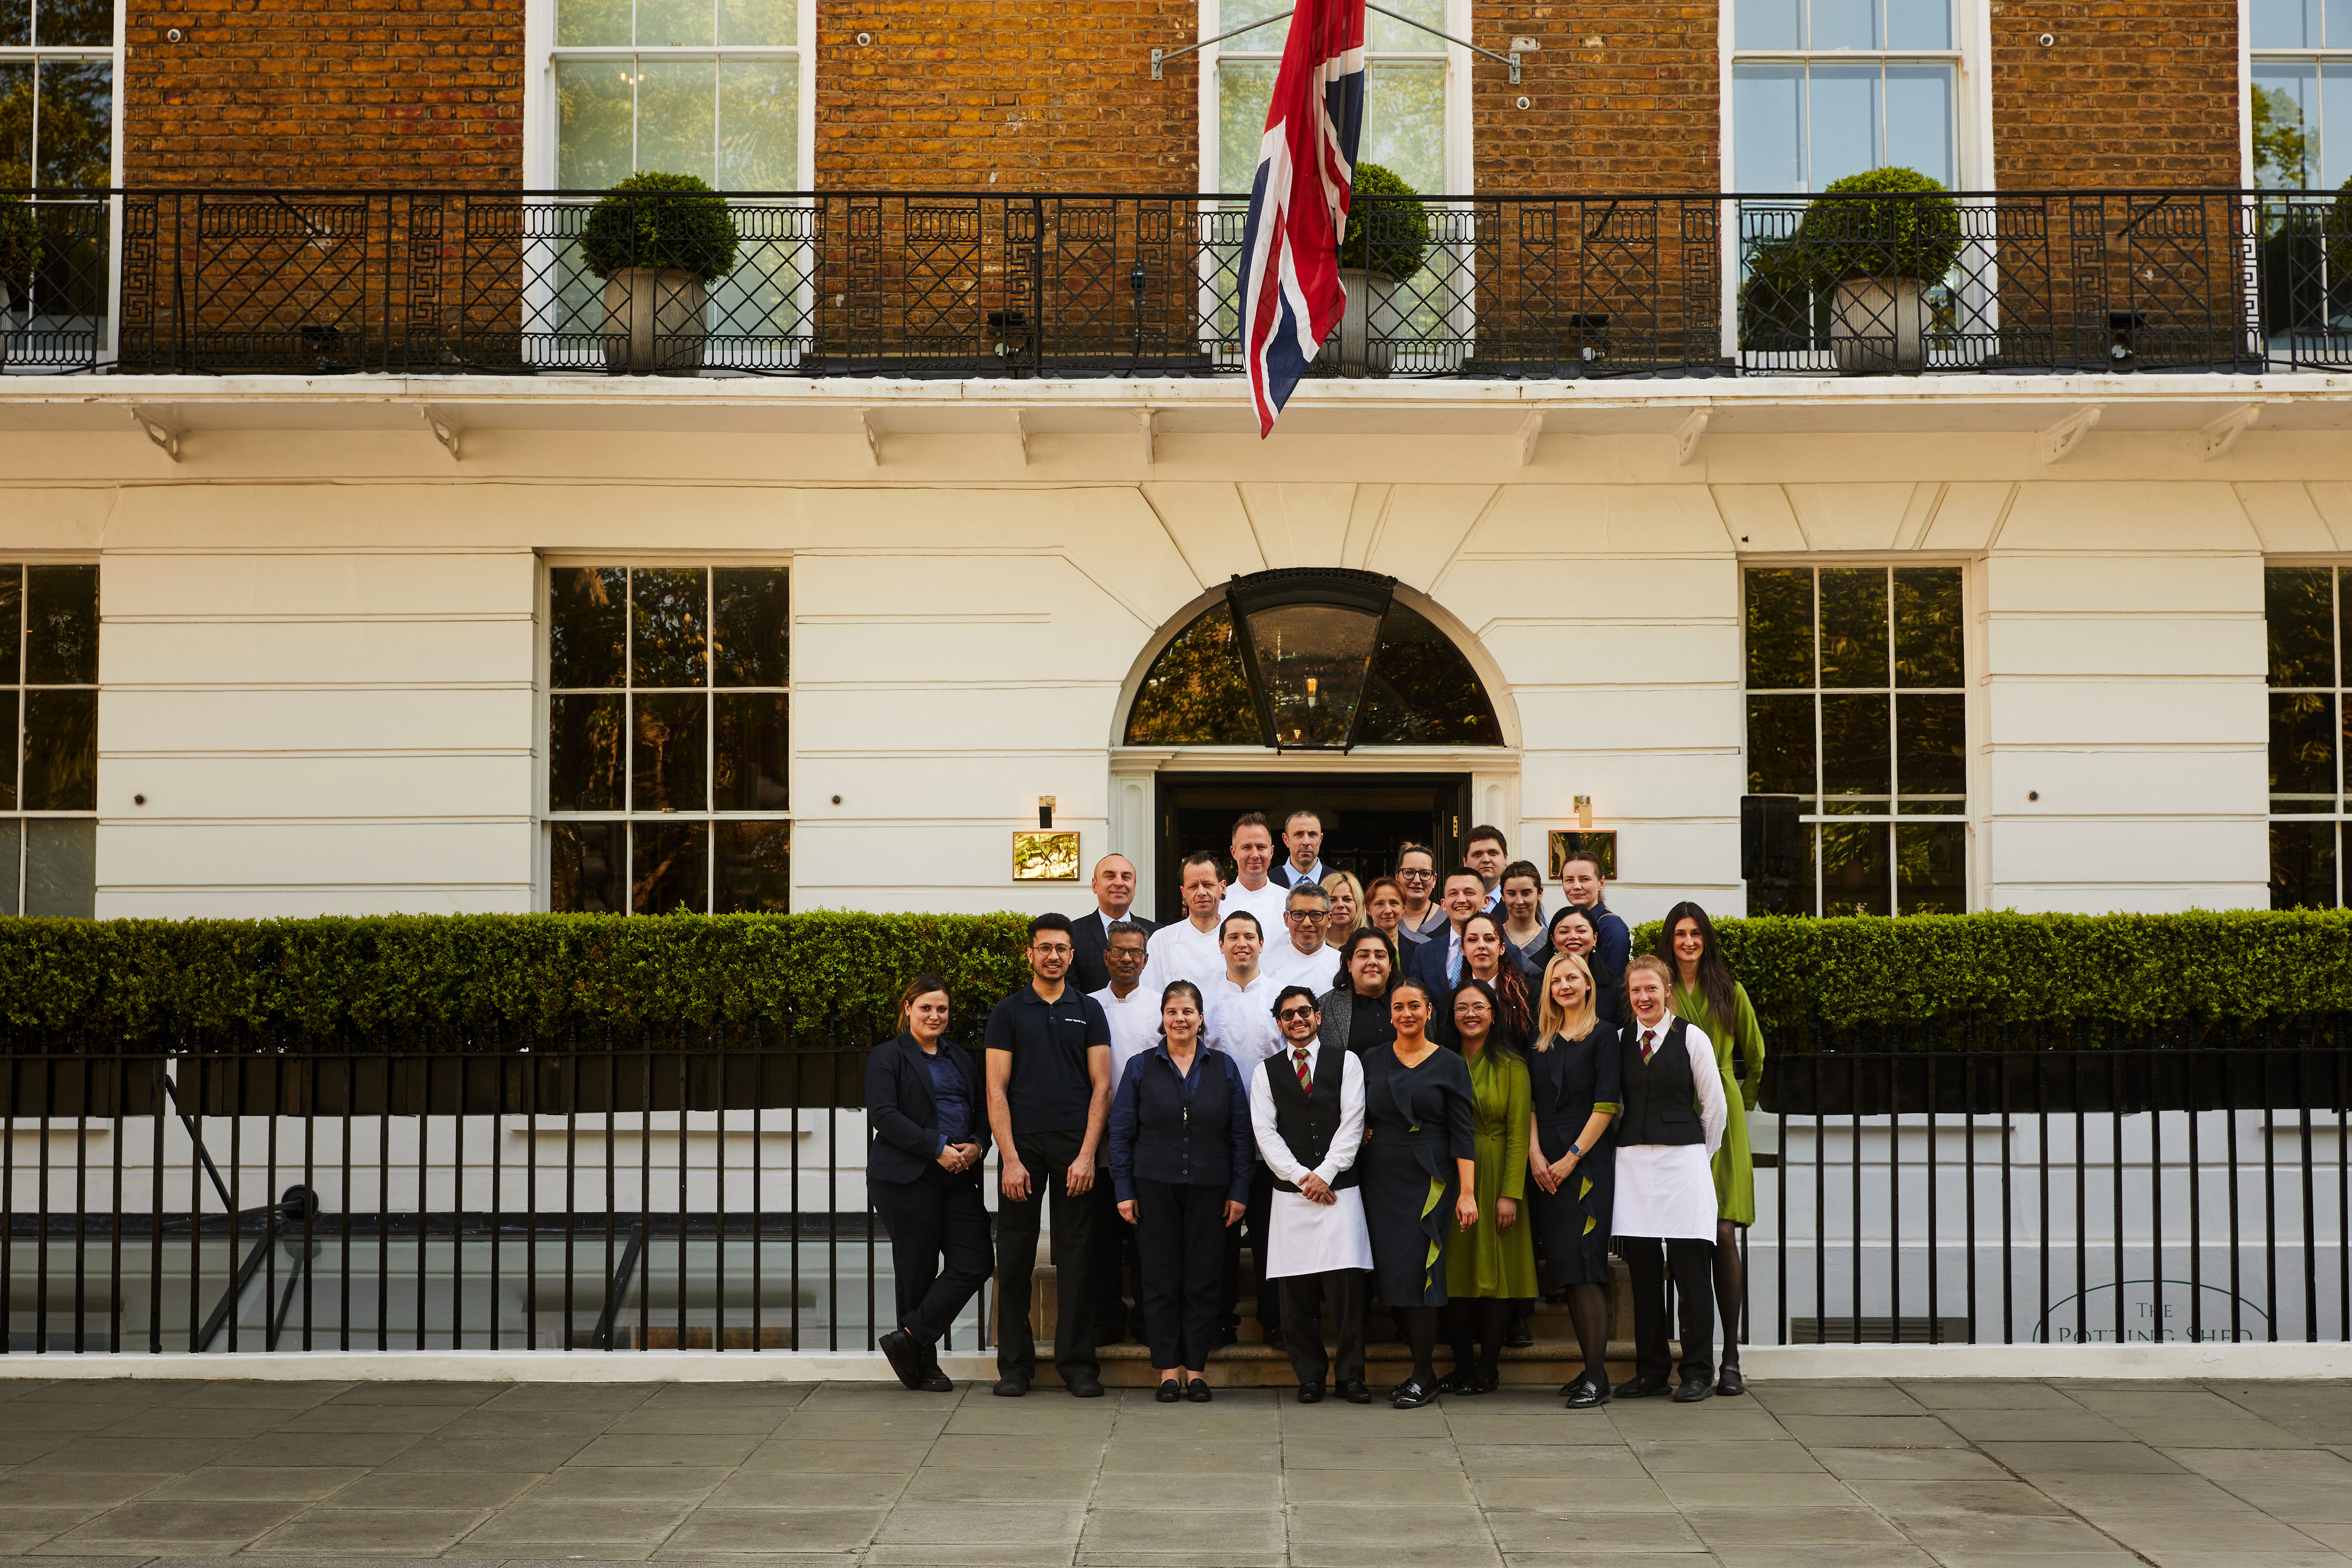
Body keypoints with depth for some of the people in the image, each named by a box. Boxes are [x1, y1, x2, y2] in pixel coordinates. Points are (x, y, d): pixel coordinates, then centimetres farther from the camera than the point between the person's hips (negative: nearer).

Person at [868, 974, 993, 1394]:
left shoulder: (960, 1059, 21)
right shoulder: (888, 1057, 1)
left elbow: (981, 1112, 22)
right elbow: (884, 1115, -11)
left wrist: (977, 1146, -1)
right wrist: (937, 1148, -17)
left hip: (959, 1177, 6)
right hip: (906, 1177, -6)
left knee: (976, 1262, -7)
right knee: (918, 1269, -1)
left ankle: (909, 1338, 1)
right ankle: (924, 1365, 12)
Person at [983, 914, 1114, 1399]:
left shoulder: (1089, 1011, 9)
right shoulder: (1008, 1013, 7)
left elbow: (1101, 1086, 4)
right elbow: (997, 1090, 1)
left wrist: (1087, 1154, -7)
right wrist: (1010, 1159, -8)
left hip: (1076, 1145, 0)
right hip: (1022, 1142, 0)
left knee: (1077, 1255, 1)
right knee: (1016, 1254, 2)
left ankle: (1077, 1363, 9)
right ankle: (1015, 1364, 10)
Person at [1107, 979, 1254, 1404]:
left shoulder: (1223, 1067, 6)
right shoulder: (1141, 1068, 5)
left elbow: (1241, 1134, 6)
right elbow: (1121, 1132, 4)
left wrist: (1239, 1191, 0)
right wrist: (1124, 1191, -2)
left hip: (1209, 1189, 1)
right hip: (1155, 1188, 0)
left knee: (1203, 1279, 2)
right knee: (1161, 1278, 1)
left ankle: (1196, 1367, 11)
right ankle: (1168, 1368, 9)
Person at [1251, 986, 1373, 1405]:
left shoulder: (1346, 1062, 8)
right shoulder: (1266, 1072, 11)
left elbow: (1352, 1124, 1)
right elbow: (1265, 1132, 3)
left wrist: (1324, 1174, -7)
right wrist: (1301, 1177, -7)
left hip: (1339, 1189, -1)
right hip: (1290, 1194, 1)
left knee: (1347, 1283, -9)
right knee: (1297, 1291, -1)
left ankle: (1351, 1376, 0)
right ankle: (1309, 1377, 9)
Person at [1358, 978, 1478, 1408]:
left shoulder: (1450, 1065, 1)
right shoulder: (1372, 1061, 11)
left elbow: (1463, 1133, -3)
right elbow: (1359, 1116, 21)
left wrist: (1467, 1193, -9)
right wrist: (1362, 1132, -1)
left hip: (1428, 1179, -4)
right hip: (1381, 1179, 4)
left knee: (1416, 1273, -10)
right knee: (1388, 1274, 0)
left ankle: (1424, 1376, 1)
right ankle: (1423, 1364, 13)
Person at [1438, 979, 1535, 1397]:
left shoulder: (1511, 1065, -3)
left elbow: (1518, 1133, -7)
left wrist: (1511, 1193, -14)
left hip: (1494, 1175, -3)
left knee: (1495, 1271, -2)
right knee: (1456, 1271, 3)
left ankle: (1488, 1370, 5)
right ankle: (1463, 1367, 10)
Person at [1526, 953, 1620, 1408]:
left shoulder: (1602, 1036, -1)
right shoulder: (1542, 1041, 15)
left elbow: (1606, 1105, -7)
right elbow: (1530, 1101, 12)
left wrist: (1573, 1157, -11)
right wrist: (1535, 1153, -2)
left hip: (1589, 1161, -6)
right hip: (1547, 1166, 6)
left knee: (1584, 1261, -13)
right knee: (1563, 1266, 5)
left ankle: (1597, 1376, -13)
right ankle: (1590, 1365, 11)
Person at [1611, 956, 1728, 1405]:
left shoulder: (1692, 1038, 0)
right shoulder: (1619, 1040, 9)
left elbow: (1714, 1106, 6)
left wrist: (1699, 1156, 10)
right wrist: (1632, 1145, 11)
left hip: (1683, 1160, -3)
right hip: (1632, 1161, 3)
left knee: (1690, 1267, -4)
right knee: (1642, 1268, 4)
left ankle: (1698, 1372, 3)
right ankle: (1650, 1371, 12)